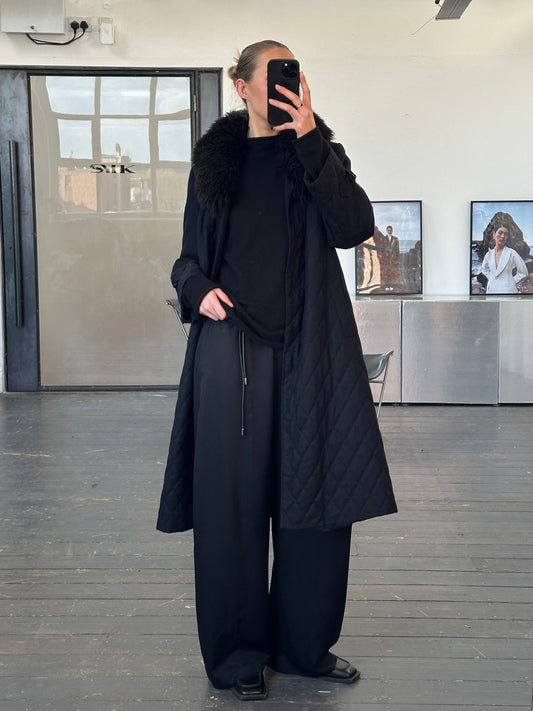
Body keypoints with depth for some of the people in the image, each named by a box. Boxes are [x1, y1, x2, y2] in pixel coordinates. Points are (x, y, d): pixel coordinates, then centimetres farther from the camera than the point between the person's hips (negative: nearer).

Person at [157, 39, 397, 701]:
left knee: (316, 494, 3)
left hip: (308, 348, 1)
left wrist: (310, 139, -12)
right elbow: (189, 256, 16)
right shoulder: (215, 161, 12)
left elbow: (355, 226, -8)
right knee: (234, 498, 1)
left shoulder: (317, 154, 10)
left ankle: (304, 643, 21)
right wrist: (199, 289, -6)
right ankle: (237, 653, 15)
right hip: (231, 343, 0)